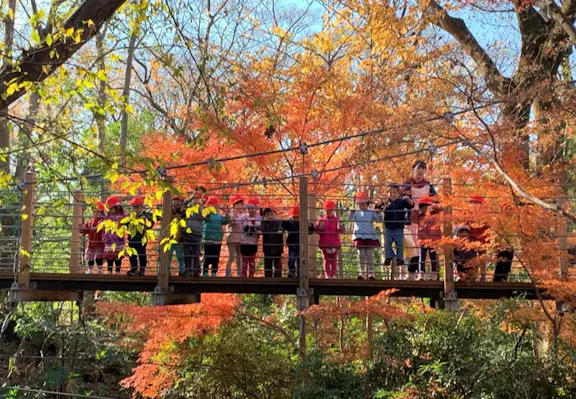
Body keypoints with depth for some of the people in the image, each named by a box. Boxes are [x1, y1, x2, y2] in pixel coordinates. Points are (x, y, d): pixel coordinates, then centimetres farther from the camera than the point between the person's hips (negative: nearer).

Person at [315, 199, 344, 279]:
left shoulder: (337, 220, 2)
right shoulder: (321, 220, 4)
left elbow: (341, 231, -6)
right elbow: (316, 230, -1)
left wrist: (340, 227, -28)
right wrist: (319, 227, -22)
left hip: (335, 243, 0)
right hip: (324, 244, 1)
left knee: (334, 260, 5)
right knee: (326, 260, 5)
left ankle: (333, 275, 10)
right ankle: (327, 275, 10)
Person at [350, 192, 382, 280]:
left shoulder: (371, 212, 5)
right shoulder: (356, 213, 7)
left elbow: (379, 220, -3)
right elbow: (351, 219, -9)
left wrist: (379, 213, -23)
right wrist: (352, 213, -28)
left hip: (370, 236, -1)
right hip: (359, 236, 1)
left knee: (370, 255, 1)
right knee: (361, 255, 1)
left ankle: (371, 273, 6)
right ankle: (362, 273, 7)